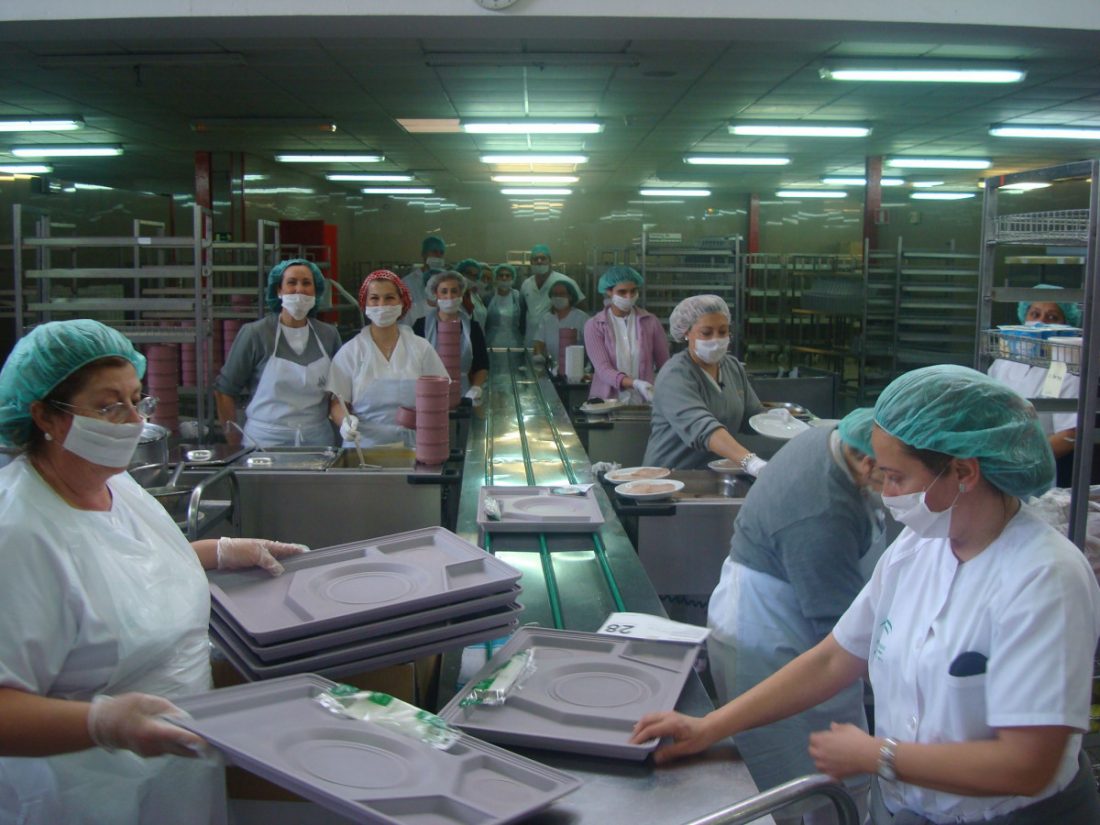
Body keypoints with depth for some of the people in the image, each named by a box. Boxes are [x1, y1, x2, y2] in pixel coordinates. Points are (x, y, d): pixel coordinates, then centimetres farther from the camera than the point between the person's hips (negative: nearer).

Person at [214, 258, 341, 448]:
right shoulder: (255, 333, -5)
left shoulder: (329, 335, 4)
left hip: (317, 440, 3)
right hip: (265, 441, -2)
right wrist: (236, 442, -2)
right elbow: (224, 390, -1)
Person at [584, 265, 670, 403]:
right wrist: (635, 384, -24)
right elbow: (603, 370, -9)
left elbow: (665, 365, 9)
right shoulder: (594, 325, 0)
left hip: (644, 402, 1)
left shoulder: (650, 321, 4)